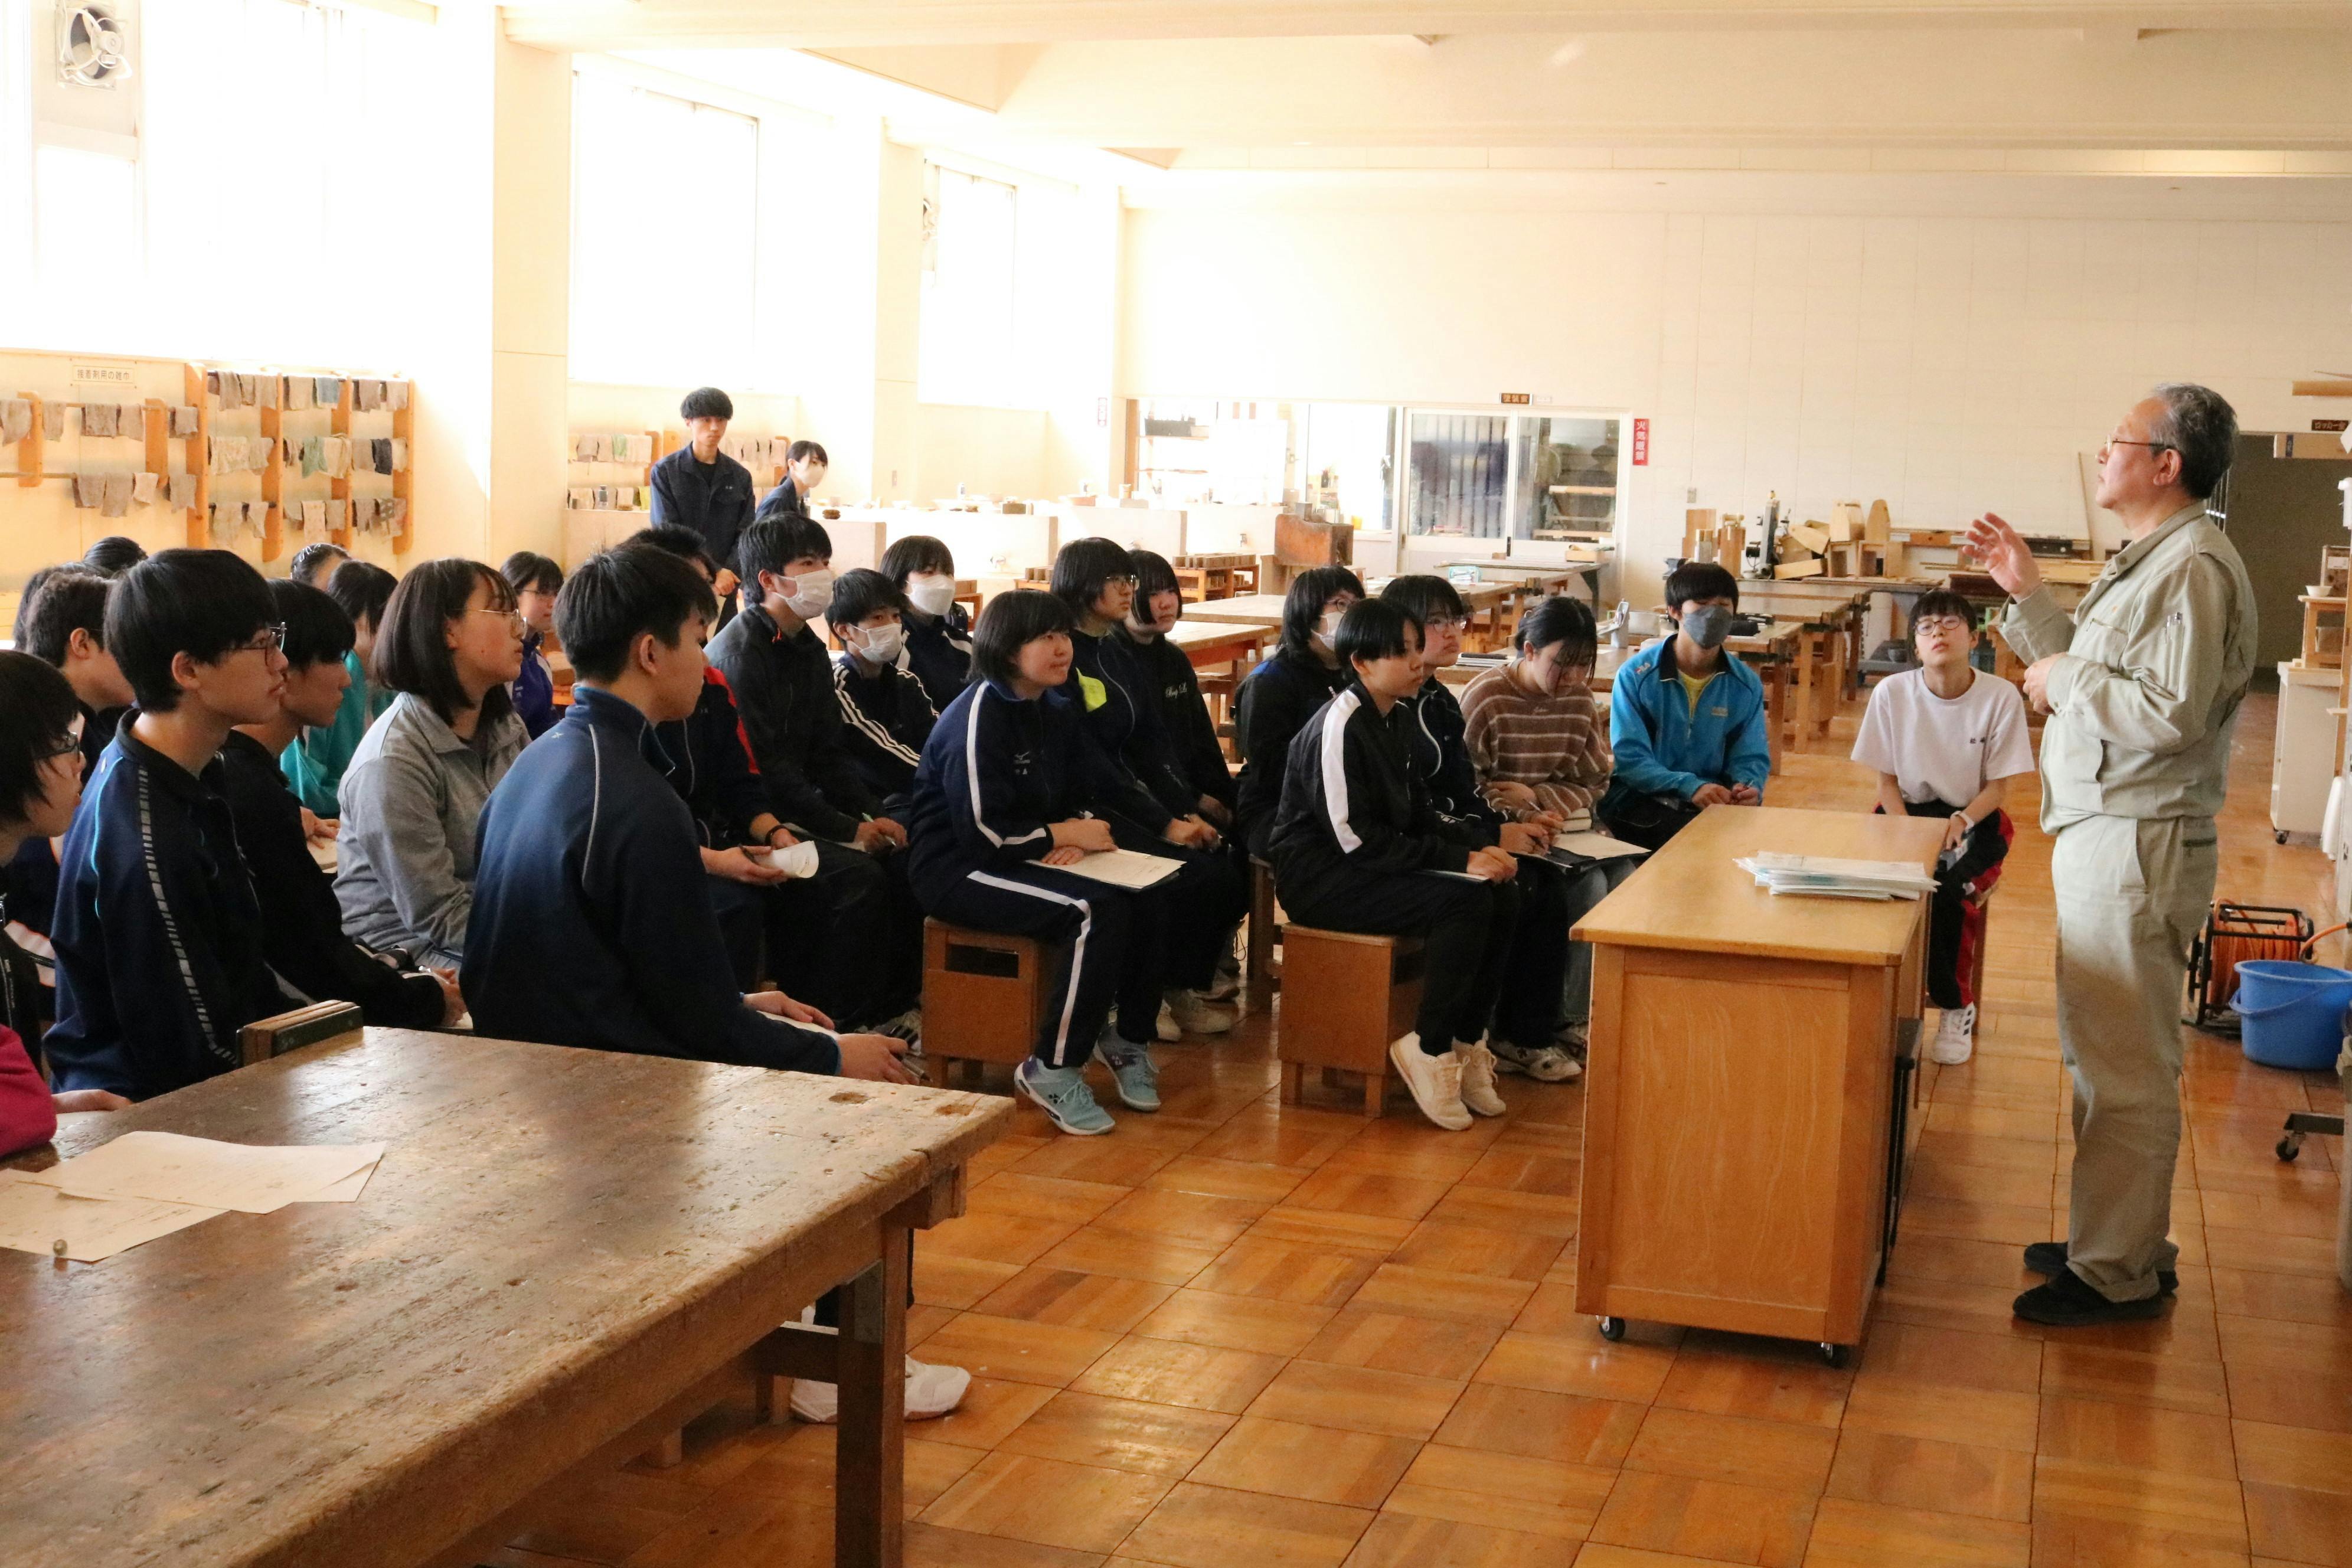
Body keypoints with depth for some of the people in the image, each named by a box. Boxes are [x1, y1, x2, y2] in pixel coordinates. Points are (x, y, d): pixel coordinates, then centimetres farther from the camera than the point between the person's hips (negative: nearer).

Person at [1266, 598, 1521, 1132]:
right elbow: (1356, 841, -23)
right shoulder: (1339, 727, -18)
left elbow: (1417, 812, 14)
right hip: (1321, 877, -9)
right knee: (1463, 901, -26)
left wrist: (1478, 848, -4)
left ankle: (1468, 1040, 1)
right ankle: (1431, 1048, -13)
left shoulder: (1396, 718, 10)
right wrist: (1457, 860, -23)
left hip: (1372, 867, 9)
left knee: (1501, 894, -9)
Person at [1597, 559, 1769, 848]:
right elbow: (1629, 758, -11)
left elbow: (1750, 758, 9)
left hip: (1716, 803, 4)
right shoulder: (1636, 676, -4)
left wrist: (1749, 787, -18)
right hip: (1640, 801, -4)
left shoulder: (1746, 685, 7)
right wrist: (1690, 786, -27)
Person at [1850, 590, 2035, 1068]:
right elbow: (1887, 781, -2)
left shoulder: (2001, 698, -13)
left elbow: (1998, 786, -6)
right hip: (1908, 811, 2)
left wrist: (1962, 821, -25)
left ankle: (1956, 1007, -6)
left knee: (1947, 889, -30)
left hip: (1974, 818, -2)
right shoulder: (1892, 693, -9)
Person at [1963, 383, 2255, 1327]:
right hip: (2104, 834, 11)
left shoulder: (2194, 566, -17)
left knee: (2122, 1065, -4)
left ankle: (2117, 1275, 4)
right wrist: (2025, 592, 14)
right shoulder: (2149, 560, 17)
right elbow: (2089, 671, 21)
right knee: (2107, 1052, 18)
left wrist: (2067, 681, -13)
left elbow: (2172, 712, -26)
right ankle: (2121, 1240, 29)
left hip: (2140, 842, -11)